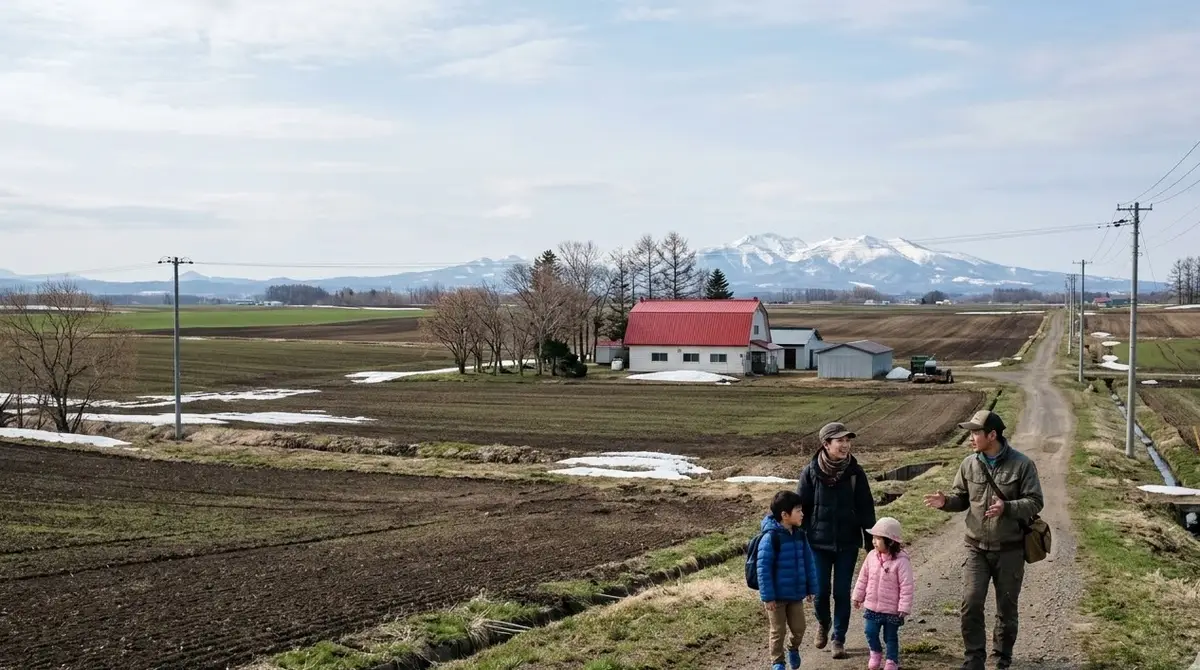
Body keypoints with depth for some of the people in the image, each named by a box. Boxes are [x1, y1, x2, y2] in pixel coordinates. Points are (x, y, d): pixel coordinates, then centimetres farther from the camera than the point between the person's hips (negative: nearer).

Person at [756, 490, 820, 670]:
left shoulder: (800, 535, 0)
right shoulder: (771, 537, -20)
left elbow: (808, 563, 8)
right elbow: (763, 569, -19)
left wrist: (810, 589, 9)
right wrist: (768, 597, -19)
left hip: (796, 594, 6)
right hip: (777, 596, -6)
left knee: (799, 628, 14)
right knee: (778, 631, 7)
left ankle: (793, 649, 42)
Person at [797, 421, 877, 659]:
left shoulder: (855, 472, -6)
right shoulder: (811, 472, -8)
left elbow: (866, 509, -1)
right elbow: (801, 508, -1)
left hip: (847, 543, 0)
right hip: (819, 542, 0)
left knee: (842, 592, 4)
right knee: (821, 591, 4)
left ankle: (839, 639, 19)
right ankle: (823, 624, 35)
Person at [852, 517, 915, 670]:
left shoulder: (901, 560, -20)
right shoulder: (872, 556, -4)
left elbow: (906, 586, -18)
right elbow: (863, 578, 7)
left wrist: (904, 608, -18)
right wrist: (858, 597, 12)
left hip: (892, 609, -4)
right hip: (872, 606, 4)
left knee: (891, 637, 10)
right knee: (871, 633, 10)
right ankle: (876, 653, 36)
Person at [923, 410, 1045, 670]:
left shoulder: (1022, 464, -10)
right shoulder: (969, 464, 1)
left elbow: (1034, 502, -11)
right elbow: (962, 498, 10)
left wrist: (1006, 507, -27)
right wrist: (946, 501, -12)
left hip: (1010, 550, -2)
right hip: (977, 548, 2)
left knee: (1006, 607, 11)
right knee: (971, 603, -7)